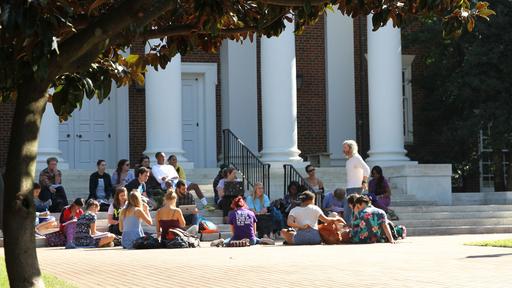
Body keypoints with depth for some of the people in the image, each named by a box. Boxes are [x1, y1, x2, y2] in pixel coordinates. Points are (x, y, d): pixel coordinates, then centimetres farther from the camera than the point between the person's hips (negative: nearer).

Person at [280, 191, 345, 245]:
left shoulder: (294, 210, 10)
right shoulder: (315, 208, 10)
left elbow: (289, 223, -8)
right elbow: (326, 220, 2)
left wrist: (301, 227, -7)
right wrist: (336, 219, 16)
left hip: (300, 239, 0)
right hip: (315, 239, 0)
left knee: (283, 231, 23)